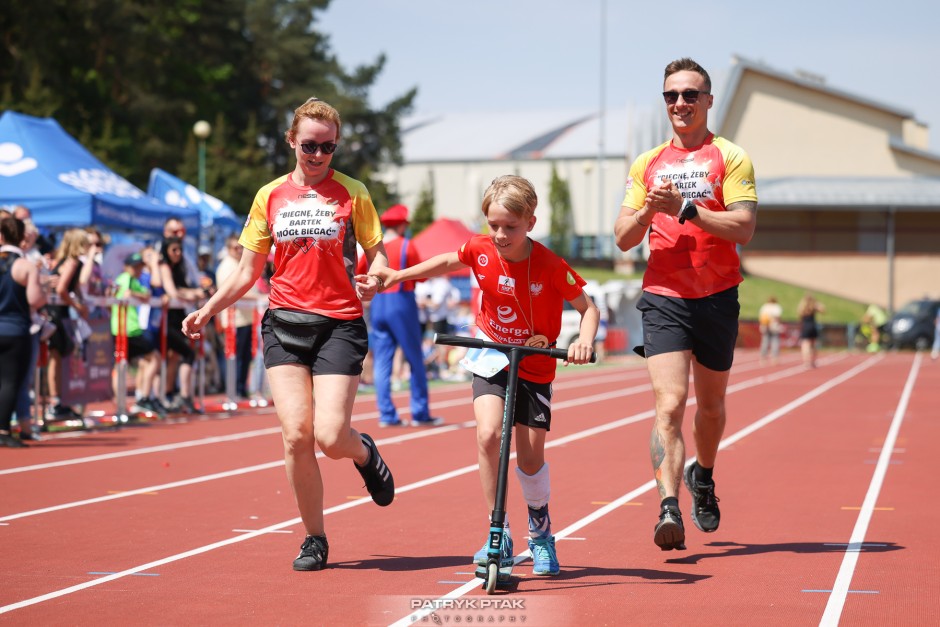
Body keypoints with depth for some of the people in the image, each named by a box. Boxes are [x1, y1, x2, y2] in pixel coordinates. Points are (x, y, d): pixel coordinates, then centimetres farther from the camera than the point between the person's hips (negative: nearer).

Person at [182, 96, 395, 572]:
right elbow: (248, 271, 16)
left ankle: (365, 453, 25)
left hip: (339, 324, -2)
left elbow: (378, 255, 6)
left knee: (330, 436, -14)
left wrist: (374, 279, -17)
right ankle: (314, 537, 7)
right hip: (284, 321, 2)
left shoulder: (352, 193, 4)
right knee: (296, 434, -10)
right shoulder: (270, 196, 11)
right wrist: (206, 311, 5)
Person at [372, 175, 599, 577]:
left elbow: (588, 307, -12)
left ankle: (541, 532, 28)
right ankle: (498, 534, -12)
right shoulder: (481, 250, -11)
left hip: (535, 367, -2)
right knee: (488, 435, -21)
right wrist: (399, 275, 10)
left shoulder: (551, 266, -20)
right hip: (491, 361, 2)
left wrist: (585, 340, -31)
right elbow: (449, 262, 12)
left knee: (530, 456, 0)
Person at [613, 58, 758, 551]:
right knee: (669, 404, -15)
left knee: (710, 405, 15)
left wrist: (684, 207, -19)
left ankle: (703, 477, 42)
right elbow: (623, 238, 7)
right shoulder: (647, 164, 11)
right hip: (663, 300, 1)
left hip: (717, 299, -1)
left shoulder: (730, 158, 0)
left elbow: (743, 227, -12)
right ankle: (668, 507, -23)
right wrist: (647, 211, -12)